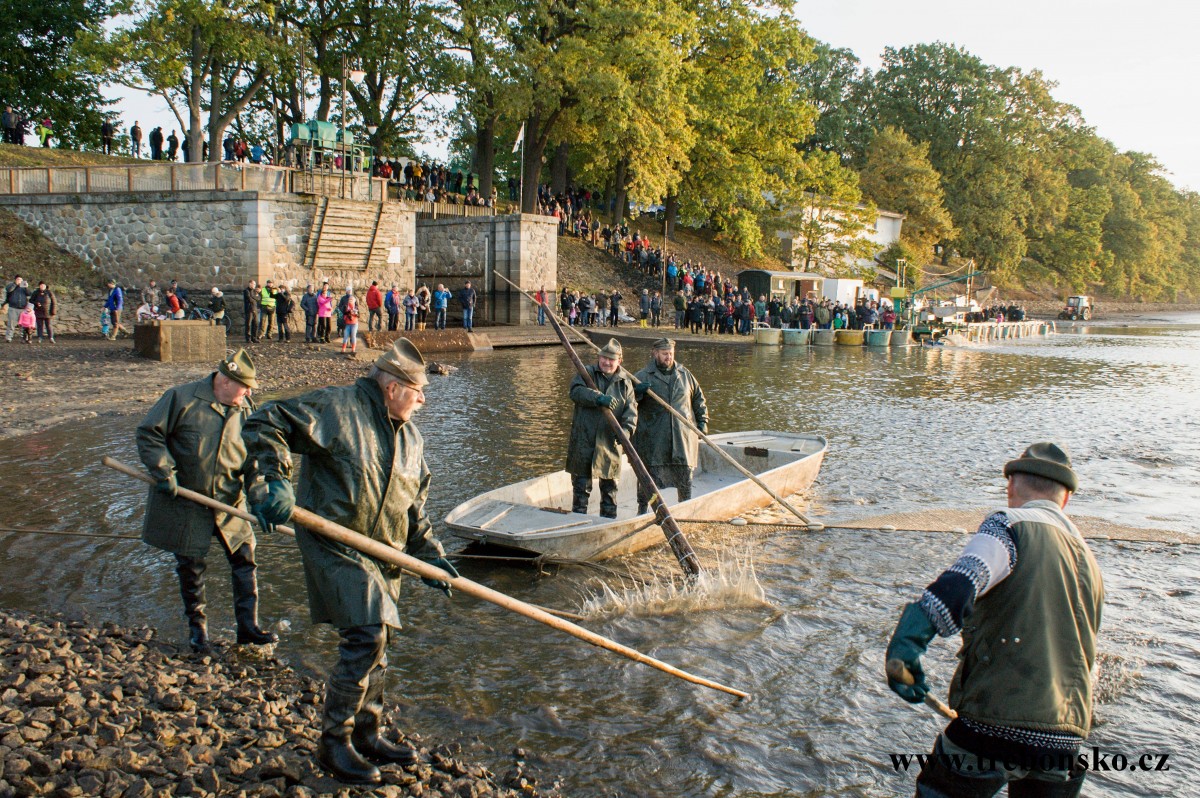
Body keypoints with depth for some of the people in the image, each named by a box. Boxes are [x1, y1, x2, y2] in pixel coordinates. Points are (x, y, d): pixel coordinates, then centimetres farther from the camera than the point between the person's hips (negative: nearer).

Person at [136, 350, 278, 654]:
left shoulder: (246, 411, 1)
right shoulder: (182, 398, -11)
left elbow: (255, 461, 3)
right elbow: (148, 433, -9)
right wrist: (165, 473, -17)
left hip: (229, 503, 3)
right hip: (185, 504, -3)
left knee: (244, 559, 3)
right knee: (191, 566, 7)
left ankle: (248, 625, 14)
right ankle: (197, 628, 25)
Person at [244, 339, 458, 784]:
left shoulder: (410, 438, 14)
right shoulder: (336, 408, -9)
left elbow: (415, 509, 18)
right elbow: (264, 425, -10)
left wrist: (430, 555, 8)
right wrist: (277, 480, -21)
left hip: (382, 553, 8)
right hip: (334, 543, -8)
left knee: (376, 645, 14)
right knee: (366, 636, -15)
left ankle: (367, 735, 30)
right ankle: (333, 742, 0)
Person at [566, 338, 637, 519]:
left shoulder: (625, 382, 8)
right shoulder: (587, 373, 1)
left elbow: (631, 408, -2)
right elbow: (576, 391, -19)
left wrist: (627, 429, -21)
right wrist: (599, 398, -33)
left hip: (610, 441, 3)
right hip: (584, 439, -3)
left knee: (609, 485, 13)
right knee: (581, 484, 2)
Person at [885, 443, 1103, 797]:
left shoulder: (1012, 525, -6)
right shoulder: (1089, 562, 17)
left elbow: (962, 581, -27)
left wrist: (908, 638, -38)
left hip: (996, 724, -6)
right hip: (1067, 739, 6)